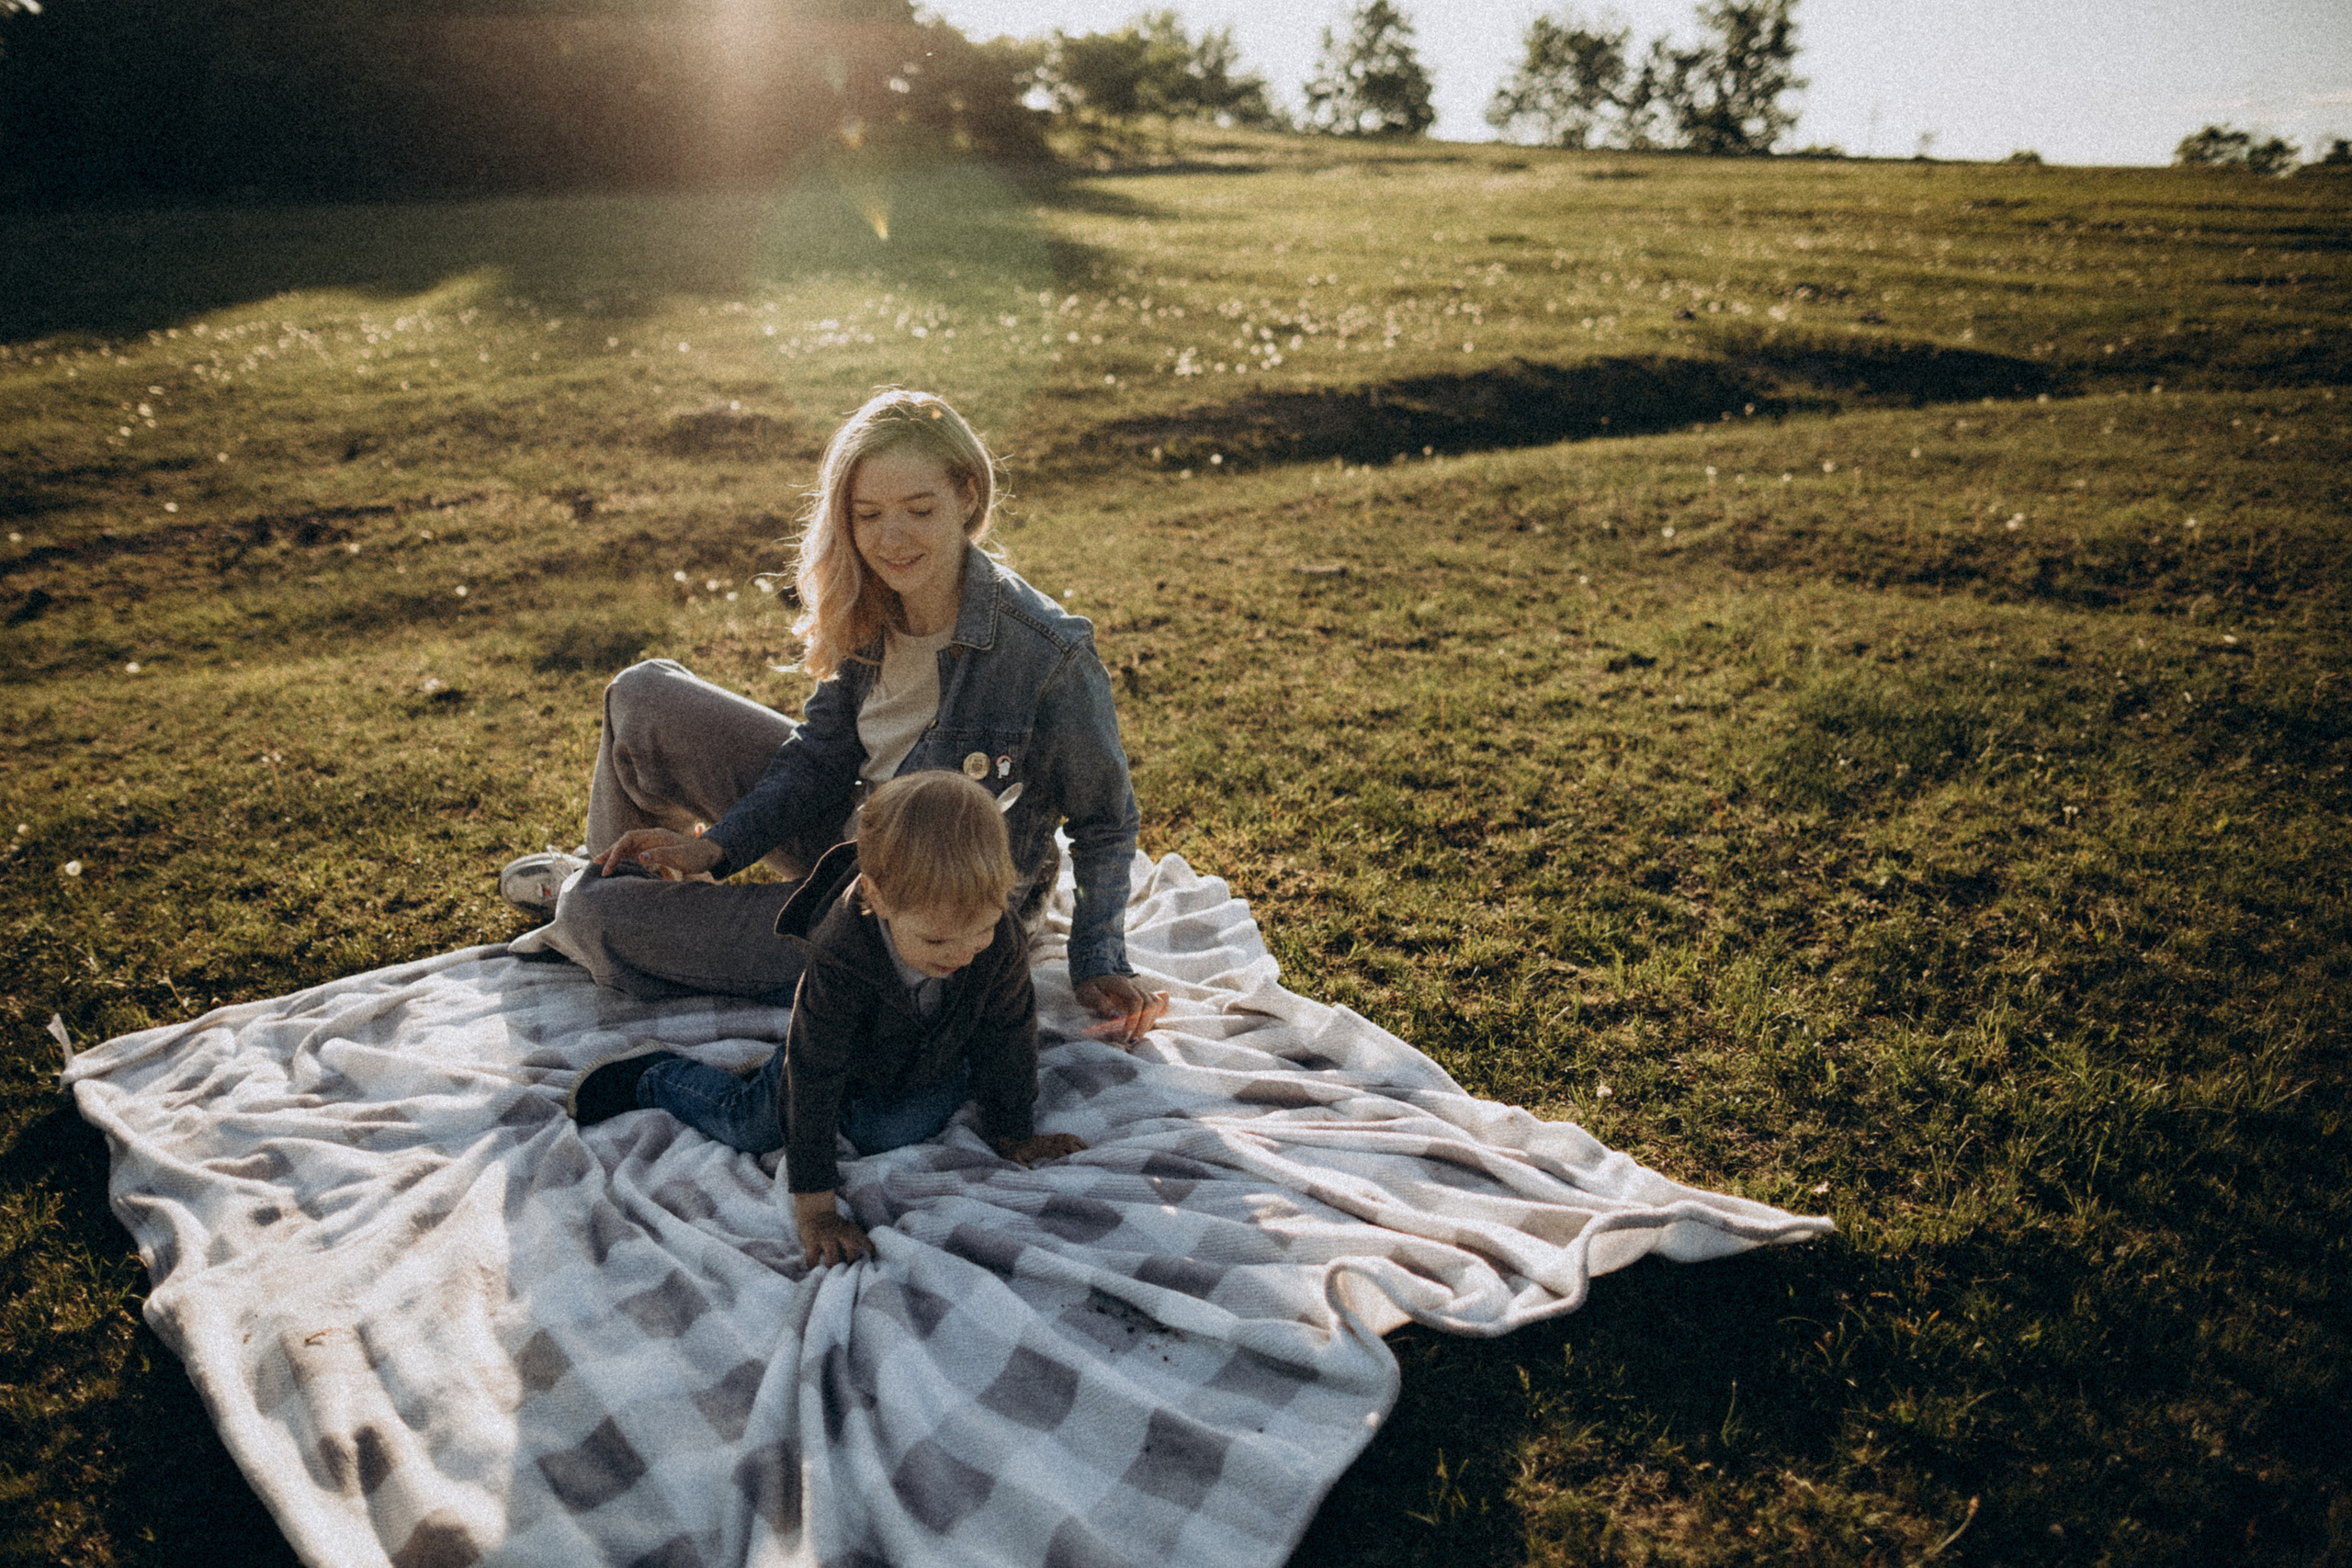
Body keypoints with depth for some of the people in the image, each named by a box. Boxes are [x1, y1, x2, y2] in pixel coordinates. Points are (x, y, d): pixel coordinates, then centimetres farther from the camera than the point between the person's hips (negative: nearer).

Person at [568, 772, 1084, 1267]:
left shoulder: (1002, 943, -37)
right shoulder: (839, 956, -44)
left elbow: (1008, 1037, -18)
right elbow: (814, 1075, -37)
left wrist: (1013, 1132, -5)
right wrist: (814, 1206, -34)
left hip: (936, 1059, 2)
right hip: (842, 1055, -2)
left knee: (882, 1135, -18)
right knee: (744, 1125, 4)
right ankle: (652, 1078, 33)